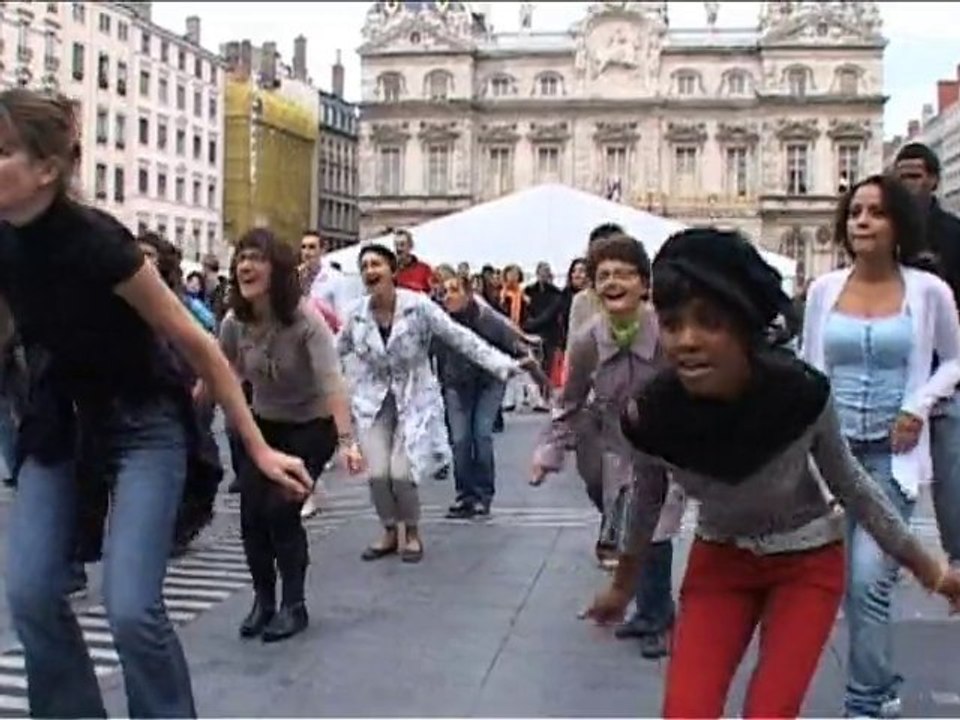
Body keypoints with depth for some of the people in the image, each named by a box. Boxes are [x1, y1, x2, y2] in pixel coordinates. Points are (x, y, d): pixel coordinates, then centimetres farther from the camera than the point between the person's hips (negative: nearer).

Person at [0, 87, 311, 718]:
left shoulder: (97, 243, -27)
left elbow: (198, 345, -19)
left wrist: (259, 448, -16)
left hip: (142, 426, -6)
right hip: (58, 424, 6)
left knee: (132, 608, -14)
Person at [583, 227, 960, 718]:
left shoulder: (801, 392, -30)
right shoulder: (649, 416, -26)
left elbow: (848, 482, -9)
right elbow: (648, 500, -4)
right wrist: (623, 585, 12)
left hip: (808, 561, -1)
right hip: (719, 558, 1)